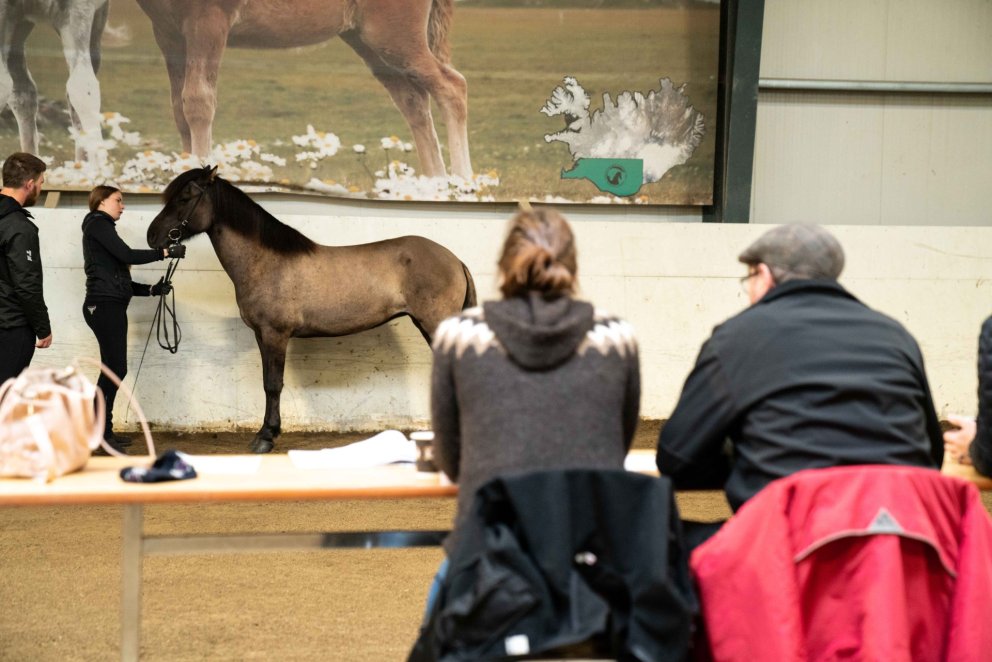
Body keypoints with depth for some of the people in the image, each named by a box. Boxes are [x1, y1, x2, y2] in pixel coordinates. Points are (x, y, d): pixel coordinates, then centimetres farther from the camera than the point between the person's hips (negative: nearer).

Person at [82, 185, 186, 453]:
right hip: (105, 306, -10)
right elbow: (127, 255, -17)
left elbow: (119, 281, 21)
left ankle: (102, 430, 14)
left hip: (109, 306, 10)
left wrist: (152, 289, 12)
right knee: (115, 368, -11)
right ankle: (100, 433, -9)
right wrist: (165, 252, -13)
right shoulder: (98, 224, -4)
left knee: (114, 368, 10)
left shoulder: (101, 228, 24)